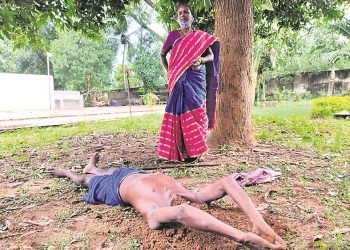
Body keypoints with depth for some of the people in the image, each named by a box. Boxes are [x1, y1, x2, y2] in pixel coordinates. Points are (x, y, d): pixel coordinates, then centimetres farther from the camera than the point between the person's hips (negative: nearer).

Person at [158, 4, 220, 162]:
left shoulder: (200, 36, 12)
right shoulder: (173, 35, 12)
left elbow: (211, 56, 8)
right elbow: (162, 54, 21)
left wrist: (200, 60, -14)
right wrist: (169, 72, 9)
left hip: (197, 79, 0)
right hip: (179, 80, 0)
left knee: (195, 111, -6)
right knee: (178, 112, -6)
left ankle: (195, 150, 0)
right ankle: (181, 151, 1)